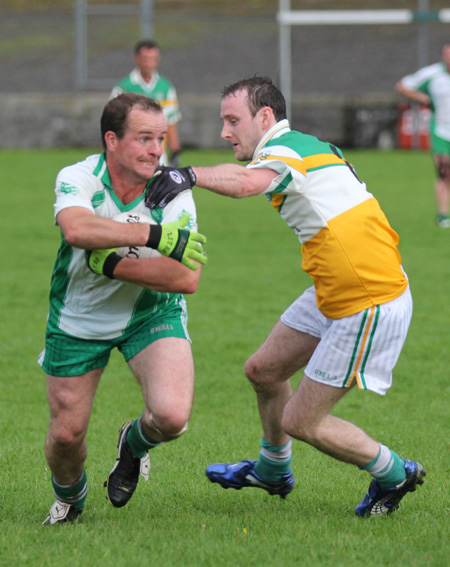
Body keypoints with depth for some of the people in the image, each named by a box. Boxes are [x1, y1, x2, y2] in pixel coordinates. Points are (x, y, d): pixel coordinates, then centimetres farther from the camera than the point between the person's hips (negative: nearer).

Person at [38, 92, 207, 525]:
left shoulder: (172, 191, -19)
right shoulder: (78, 179, -21)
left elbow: (187, 278, -28)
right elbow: (77, 227, -45)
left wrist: (112, 264, -32)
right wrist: (154, 235, -46)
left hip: (151, 313, 0)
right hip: (77, 321, 0)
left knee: (172, 415, -23)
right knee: (66, 435, 6)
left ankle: (135, 442, 16)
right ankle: (69, 498, 42)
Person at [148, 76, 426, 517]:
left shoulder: (286, 150, -19)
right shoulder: (311, 147, 11)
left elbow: (246, 182, -43)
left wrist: (192, 175, -57)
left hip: (370, 306, -10)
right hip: (334, 294, 10)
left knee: (300, 421, 0)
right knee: (263, 370, 19)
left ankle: (394, 475, 20)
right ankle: (272, 470, 42)